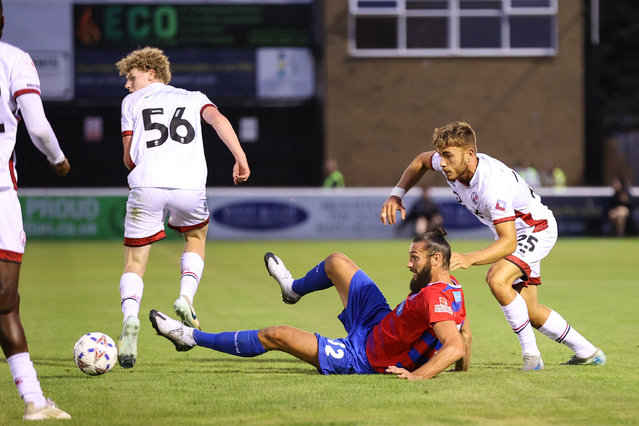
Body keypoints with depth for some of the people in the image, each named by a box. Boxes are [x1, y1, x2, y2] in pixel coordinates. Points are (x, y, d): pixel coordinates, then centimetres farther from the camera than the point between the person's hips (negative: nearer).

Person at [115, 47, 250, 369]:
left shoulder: (133, 101, 21)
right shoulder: (193, 98, 25)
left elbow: (129, 158, 16)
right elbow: (217, 118, 2)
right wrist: (240, 158, -6)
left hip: (146, 185, -1)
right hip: (190, 185, 1)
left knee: (134, 265, 8)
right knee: (196, 237, 32)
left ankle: (130, 317, -21)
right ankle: (186, 297, 8)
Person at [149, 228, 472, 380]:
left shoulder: (434, 298, -34)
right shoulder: (453, 286, -7)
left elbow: (454, 347, -45)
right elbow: (466, 335, 4)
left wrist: (416, 375, -49)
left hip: (361, 358, -9)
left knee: (274, 335, -2)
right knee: (336, 262, 18)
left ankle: (191, 337, 17)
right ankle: (294, 289, 55)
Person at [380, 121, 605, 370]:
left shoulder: (493, 185, -40)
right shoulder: (451, 164, -17)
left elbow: (508, 242, -44)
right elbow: (421, 161, 8)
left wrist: (470, 259, -58)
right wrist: (397, 195, -5)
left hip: (536, 228, -9)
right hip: (510, 231, 9)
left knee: (497, 279, -32)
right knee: (529, 312, 10)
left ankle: (531, 355, -20)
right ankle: (587, 353, 27)